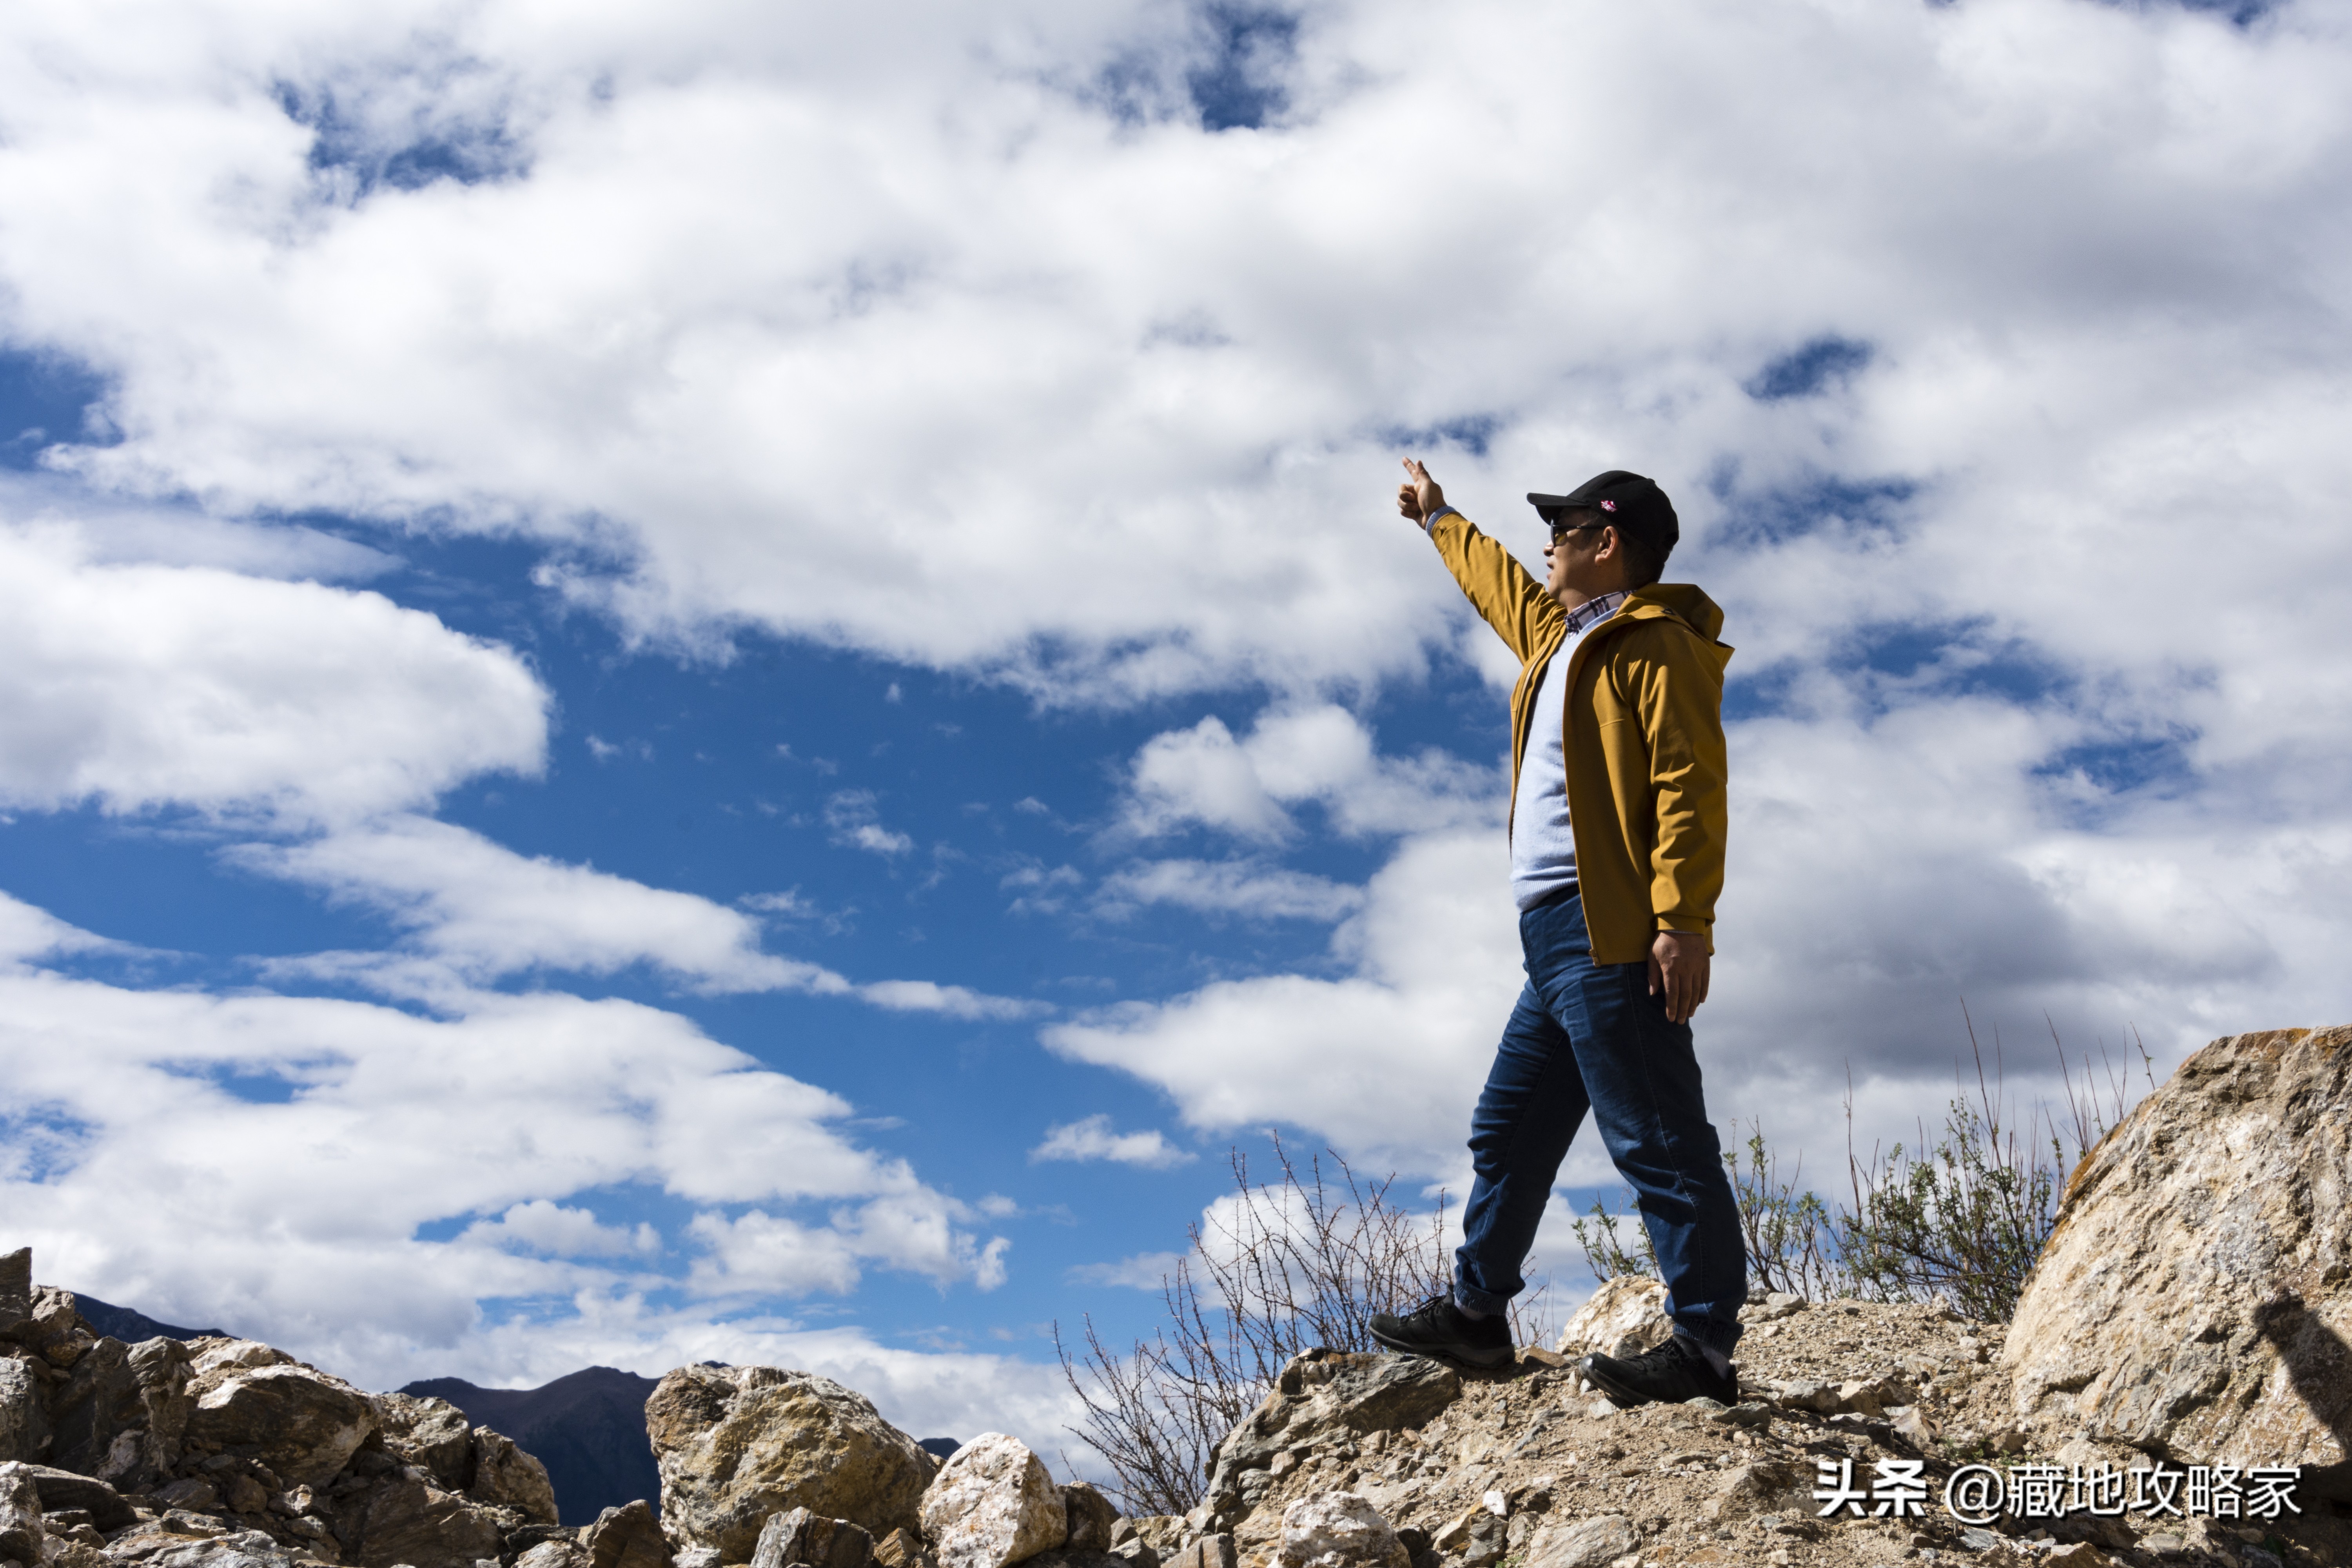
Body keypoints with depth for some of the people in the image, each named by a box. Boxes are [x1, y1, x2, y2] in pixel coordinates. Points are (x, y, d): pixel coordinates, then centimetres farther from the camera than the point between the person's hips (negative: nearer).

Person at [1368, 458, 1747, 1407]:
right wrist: (1438, 520, 58)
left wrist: (1684, 919, -23)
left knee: (1656, 1142, -9)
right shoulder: (1560, 635, 23)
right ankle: (1477, 1314, 25)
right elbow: (1497, 583, 44)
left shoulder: (1657, 646, -6)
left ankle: (1705, 1350, -4)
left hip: (1610, 938, -10)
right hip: (1557, 938, 10)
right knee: (1509, 1132, 15)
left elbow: (1691, 786, -16)